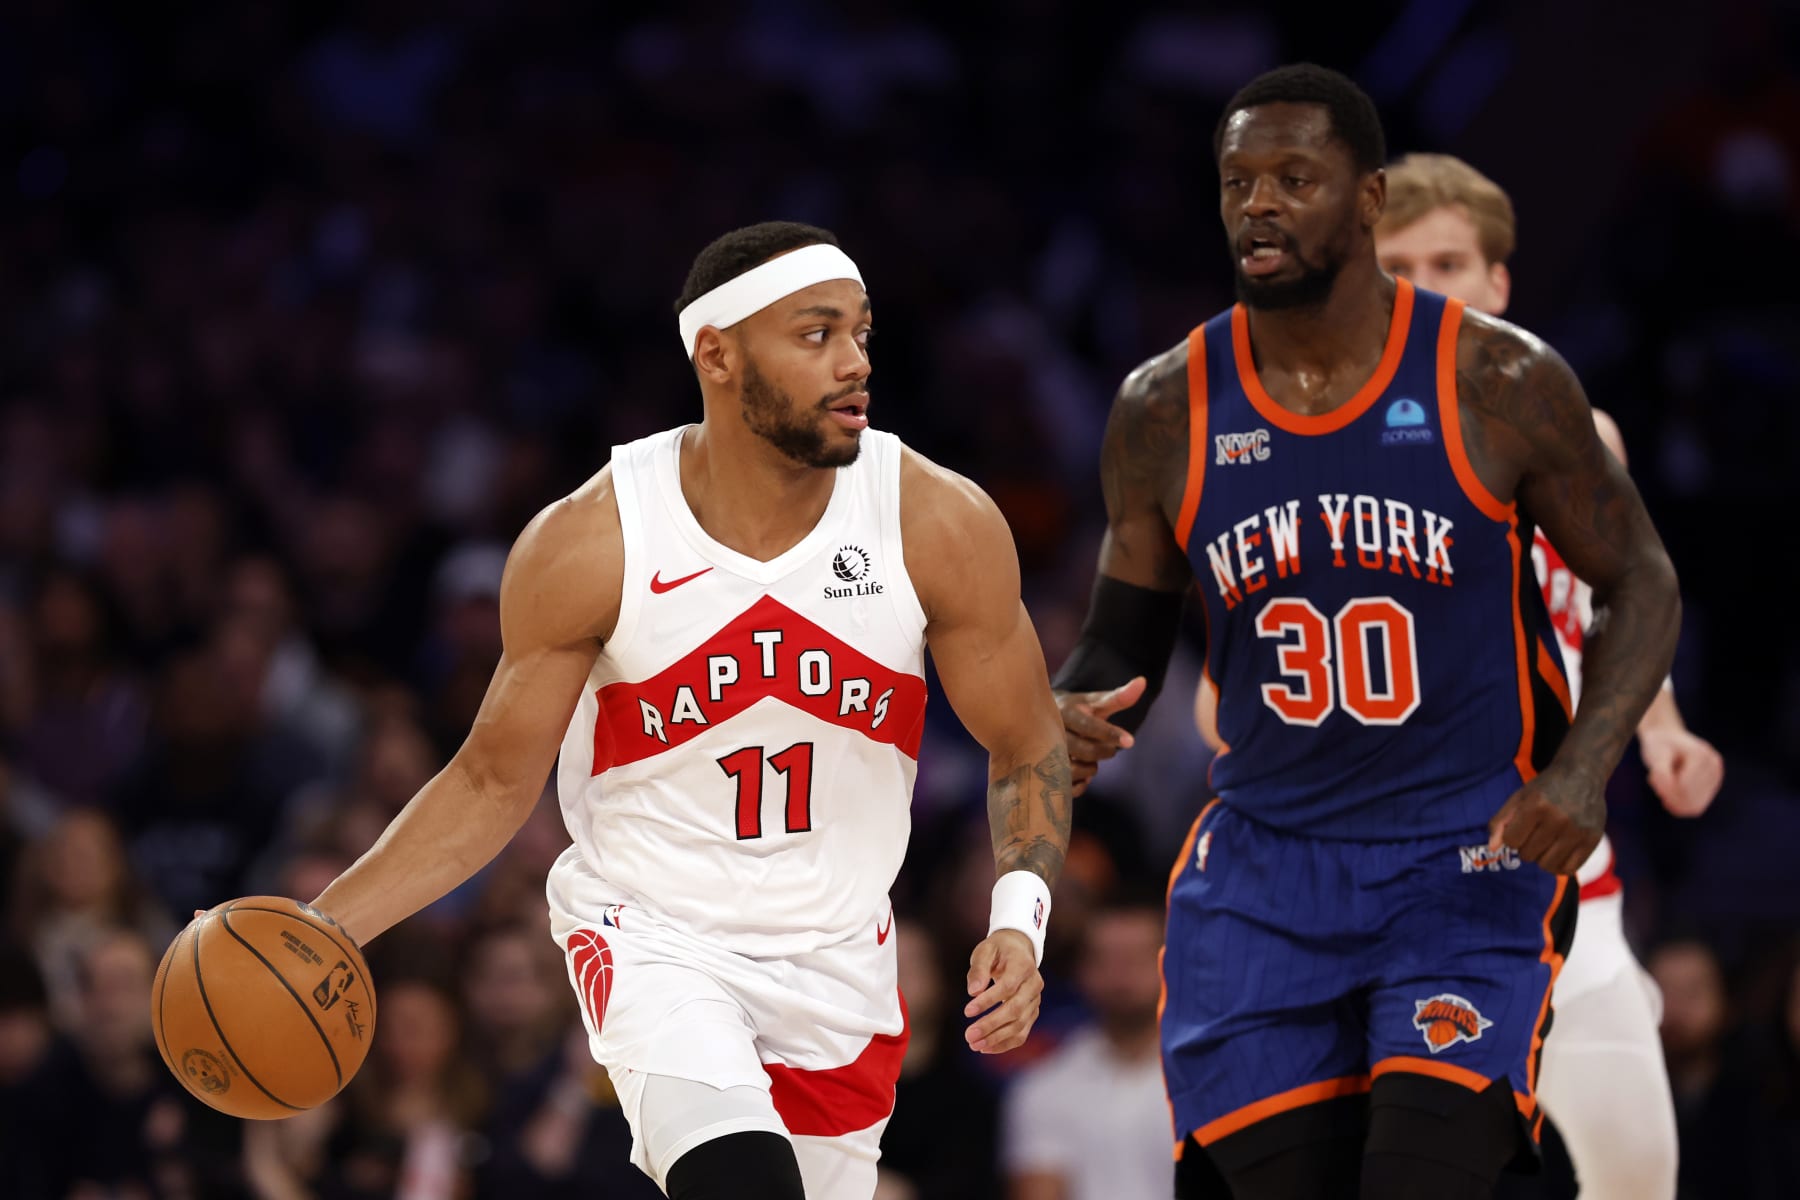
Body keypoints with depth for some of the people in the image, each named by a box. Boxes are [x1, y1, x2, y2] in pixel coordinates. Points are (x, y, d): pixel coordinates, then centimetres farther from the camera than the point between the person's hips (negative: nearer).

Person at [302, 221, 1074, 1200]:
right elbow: (493, 783, -3)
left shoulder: (939, 526, -12)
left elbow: (1025, 749, 1)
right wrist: (322, 931, -14)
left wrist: (1019, 917, -17)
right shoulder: (589, 546, -15)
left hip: (838, 961, 4)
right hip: (650, 935, -4)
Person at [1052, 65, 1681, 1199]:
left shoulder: (1499, 381, -8)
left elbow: (1641, 583, 1)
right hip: (1264, 870, 3)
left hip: (1472, 860, -3)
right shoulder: (1166, 409, 0)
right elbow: (1124, 645, 10)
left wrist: (1583, 770, -14)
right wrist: (1074, 714, -14)